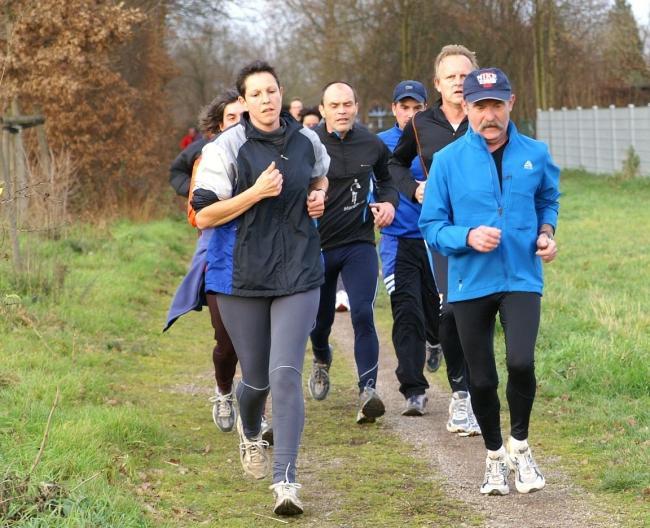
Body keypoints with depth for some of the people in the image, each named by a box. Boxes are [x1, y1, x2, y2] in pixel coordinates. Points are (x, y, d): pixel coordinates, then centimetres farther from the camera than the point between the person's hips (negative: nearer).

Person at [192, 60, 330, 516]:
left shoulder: (306, 141, 6)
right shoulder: (226, 148, -7)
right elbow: (203, 216, -10)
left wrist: (319, 196, 6)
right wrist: (256, 193, -20)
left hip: (298, 273, 1)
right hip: (242, 275, -1)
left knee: (286, 374, -12)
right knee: (257, 378, 10)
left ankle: (286, 480, -12)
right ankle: (250, 432, 47)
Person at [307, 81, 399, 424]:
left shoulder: (372, 145, 0)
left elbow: (386, 178, 19)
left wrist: (388, 201, 0)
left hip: (359, 244, 1)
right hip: (316, 245, 0)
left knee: (362, 314, -17)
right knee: (320, 317, 16)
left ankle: (368, 391, -21)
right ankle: (321, 360, 50)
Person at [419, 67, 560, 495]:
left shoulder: (535, 154, 1)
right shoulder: (448, 160, -5)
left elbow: (548, 199, 20)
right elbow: (432, 226, -1)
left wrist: (546, 231, 1)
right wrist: (468, 237, -19)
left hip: (522, 279, 0)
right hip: (471, 283, 0)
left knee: (521, 362, -20)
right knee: (482, 380, 8)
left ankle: (520, 445, 5)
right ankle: (495, 456, 32)